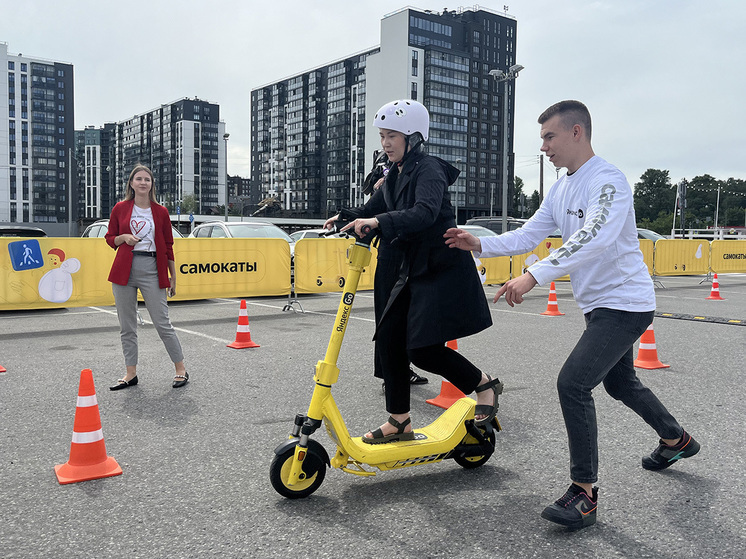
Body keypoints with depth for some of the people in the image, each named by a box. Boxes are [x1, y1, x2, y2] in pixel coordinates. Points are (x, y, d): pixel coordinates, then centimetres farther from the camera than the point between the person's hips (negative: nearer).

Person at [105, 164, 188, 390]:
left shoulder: (161, 212, 4)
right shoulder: (120, 209, 6)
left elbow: (168, 246, 8)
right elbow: (110, 238, 14)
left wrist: (173, 277, 6)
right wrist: (124, 238, -9)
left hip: (152, 269, -2)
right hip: (124, 269, 2)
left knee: (162, 323, -4)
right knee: (127, 326, 7)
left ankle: (181, 369, 8)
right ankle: (131, 373, 18)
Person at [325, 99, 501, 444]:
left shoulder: (429, 170, -13)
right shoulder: (395, 176, 13)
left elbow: (425, 212, -32)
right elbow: (371, 210, 21)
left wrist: (379, 222, -42)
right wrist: (345, 218, 1)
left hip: (441, 271, -9)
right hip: (411, 271, 9)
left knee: (423, 349, -13)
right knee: (388, 338, 4)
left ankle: (485, 384, 11)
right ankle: (399, 422, 15)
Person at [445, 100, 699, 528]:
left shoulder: (609, 181, -20)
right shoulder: (561, 190, 9)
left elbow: (594, 238, -36)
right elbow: (528, 236, 7)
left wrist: (533, 276, -44)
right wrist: (480, 245, -9)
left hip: (626, 303, -10)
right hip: (599, 304, 10)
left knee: (573, 383, -19)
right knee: (620, 383, 25)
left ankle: (585, 493, -7)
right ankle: (677, 440, 50)